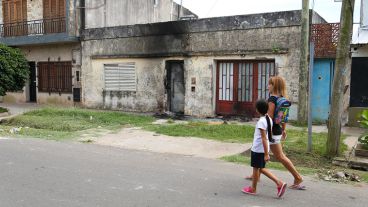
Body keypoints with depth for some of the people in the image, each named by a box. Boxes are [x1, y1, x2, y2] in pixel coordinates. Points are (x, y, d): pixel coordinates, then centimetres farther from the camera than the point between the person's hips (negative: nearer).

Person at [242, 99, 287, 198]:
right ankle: (279, 183, 10)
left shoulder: (261, 121, -20)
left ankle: (253, 189, 24)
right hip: (263, 149, 8)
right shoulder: (269, 119, 6)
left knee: (256, 168, 7)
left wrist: (266, 154, -22)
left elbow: (264, 138, -22)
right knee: (261, 168, 17)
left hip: (258, 149, -8)